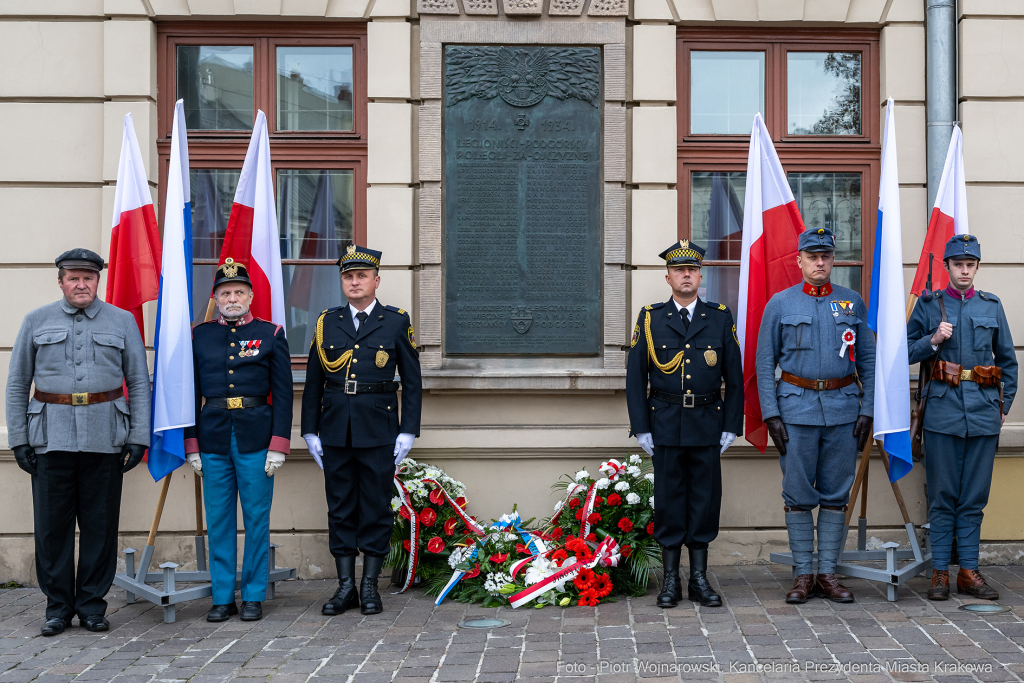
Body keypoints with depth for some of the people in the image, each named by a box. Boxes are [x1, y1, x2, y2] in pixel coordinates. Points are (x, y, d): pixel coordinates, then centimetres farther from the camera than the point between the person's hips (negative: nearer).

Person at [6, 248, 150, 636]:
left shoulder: (122, 321, 7)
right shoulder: (36, 322, 8)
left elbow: (139, 383, 7)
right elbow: (16, 384, 9)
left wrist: (139, 437, 0)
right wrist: (18, 439, 2)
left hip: (105, 440, 0)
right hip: (51, 440, 0)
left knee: (100, 525, 4)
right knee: (52, 525, 3)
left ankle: (92, 604, 16)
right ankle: (58, 606, 15)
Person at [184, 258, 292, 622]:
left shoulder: (270, 334, 3)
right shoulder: (199, 336, 9)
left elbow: (283, 393, 0)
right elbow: (190, 394, 10)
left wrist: (278, 444, -7)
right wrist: (191, 445, 4)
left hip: (256, 438, -2)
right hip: (213, 438, 2)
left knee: (257, 519, 3)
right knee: (218, 521, 6)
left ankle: (254, 597, 13)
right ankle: (222, 598, 16)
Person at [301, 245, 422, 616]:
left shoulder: (397, 321, 3)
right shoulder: (326, 322, 9)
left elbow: (412, 381, 3)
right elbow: (313, 382, 11)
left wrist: (408, 432, -4)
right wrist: (310, 432, 6)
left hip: (379, 430, -2)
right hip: (335, 429, 2)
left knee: (376, 508, 2)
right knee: (340, 508, 7)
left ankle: (370, 586, 13)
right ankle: (345, 586, 16)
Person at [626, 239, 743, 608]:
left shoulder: (720, 318, 6)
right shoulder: (650, 318, 4)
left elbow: (734, 376, 7)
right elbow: (635, 376, 3)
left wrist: (731, 426, 2)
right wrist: (641, 427, -3)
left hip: (708, 423, 1)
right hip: (665, 422, -1)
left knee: (705, 498, 5)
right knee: (669, 498, 4)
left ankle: (700, 579, 17)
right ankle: (671, 580, 14)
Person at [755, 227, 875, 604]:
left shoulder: (853, 303, 9)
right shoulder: (779, 304, 3)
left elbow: (868, 361, 10)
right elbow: (765, 364, 2)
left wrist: (867, 410, 1)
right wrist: (771, 414, -6)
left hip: (843, 409, 2)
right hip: (797, 409, -2)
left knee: (836, 494, 6)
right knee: (798, 495, 1)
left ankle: (828, 573, 15)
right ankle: (803, 575, 11)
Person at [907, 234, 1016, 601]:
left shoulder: (991, 306, 11)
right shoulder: (929, 305, 5)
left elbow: (1008, 360, 17)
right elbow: (906, 352, 7)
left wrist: (1003, 405, 12)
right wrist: (933, 340, -11)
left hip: (984, 413, 2)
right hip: (943, 411, -2)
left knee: (974, 497, 6)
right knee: (942, 496, 0)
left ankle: (969, 571, 13)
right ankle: (940, 571, 7)